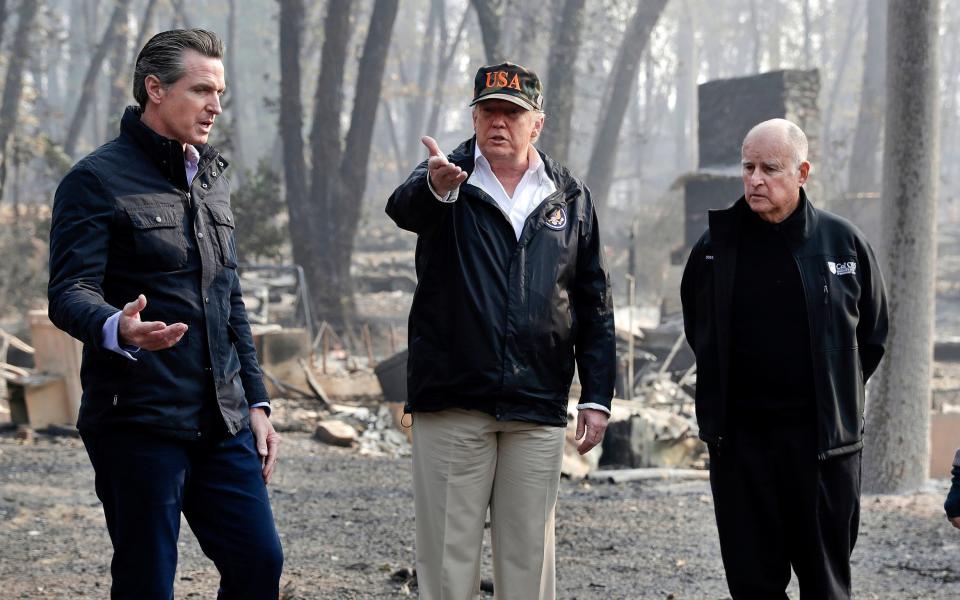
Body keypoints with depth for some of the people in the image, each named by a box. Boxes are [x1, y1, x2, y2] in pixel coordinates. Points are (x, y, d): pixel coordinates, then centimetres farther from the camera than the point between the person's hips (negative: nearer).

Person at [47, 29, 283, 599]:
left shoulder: (211, 179, 18)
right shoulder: (98, 179, -6)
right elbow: (70, 294, -16)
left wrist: (256, 402, 17)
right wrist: (119, 330, -38)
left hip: (222, 423, 7)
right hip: (138, 420, -7)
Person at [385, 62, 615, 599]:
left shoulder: (570, 197, 10)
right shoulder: (448, 181, 3)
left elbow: (594, 305, 11)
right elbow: (404, 208, -23)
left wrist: (597, 397, 5)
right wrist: (433, 187, -47)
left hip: (538, 411, 2)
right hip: (452, 404, -2)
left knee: (530, 555, 7)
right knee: (448, 554, 1)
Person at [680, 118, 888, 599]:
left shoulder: (843, 242, 2)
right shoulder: (715, 248, 3)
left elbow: (873, 333, 13)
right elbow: (698, 334, 17)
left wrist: (837, 395, 10)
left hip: (823, 437, -1)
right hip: (739, 437, 1)